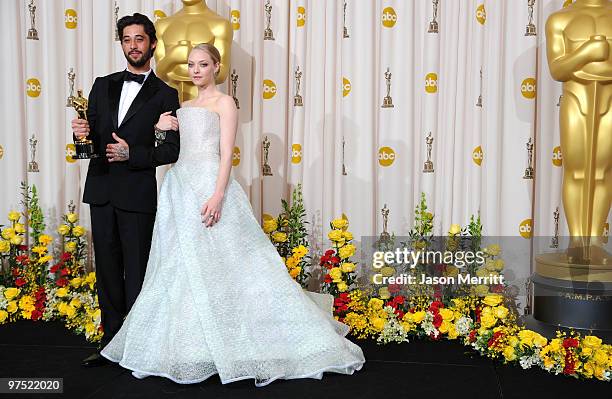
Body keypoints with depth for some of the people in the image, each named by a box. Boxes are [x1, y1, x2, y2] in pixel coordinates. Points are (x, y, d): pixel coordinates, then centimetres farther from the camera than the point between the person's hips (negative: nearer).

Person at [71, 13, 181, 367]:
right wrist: (83, 132, -9)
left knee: (136, 270, 1)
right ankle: (111, 342, 22)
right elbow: (90, 133, 14)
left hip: (138, 193, -4)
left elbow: (172, 150, -4)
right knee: (107, 268, 11)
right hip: (101, 189, 5)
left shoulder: (165, 95, 1)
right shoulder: (103, 85, 13)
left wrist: (131, 154, -16)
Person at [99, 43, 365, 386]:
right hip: (180, 188, 7)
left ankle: (264, 349, -4)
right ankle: (172, 350, 14)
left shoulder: (224, 102, 1)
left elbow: (227, 152, -9)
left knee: (226, 264, -11)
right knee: (178, 268, 6)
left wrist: (217, 195, -21)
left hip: (209, 185, -7)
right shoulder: (184, 106, 22)